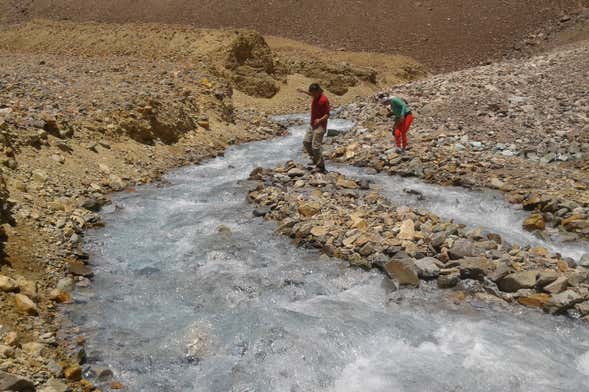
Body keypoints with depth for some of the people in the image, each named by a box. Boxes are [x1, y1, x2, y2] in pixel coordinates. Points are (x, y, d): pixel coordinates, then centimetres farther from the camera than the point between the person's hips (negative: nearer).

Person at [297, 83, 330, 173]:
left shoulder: (324, 99, -20)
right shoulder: (316, 97, 5)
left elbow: (327, 114, -20)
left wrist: (320, 119, -37)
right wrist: (304, 91, 33)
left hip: (320, 126, -9)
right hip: (313, 125, 9)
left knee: (316, 146, -13)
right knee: (306, 142, 10)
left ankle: (321, 167, -4)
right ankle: (315, 159, 23)